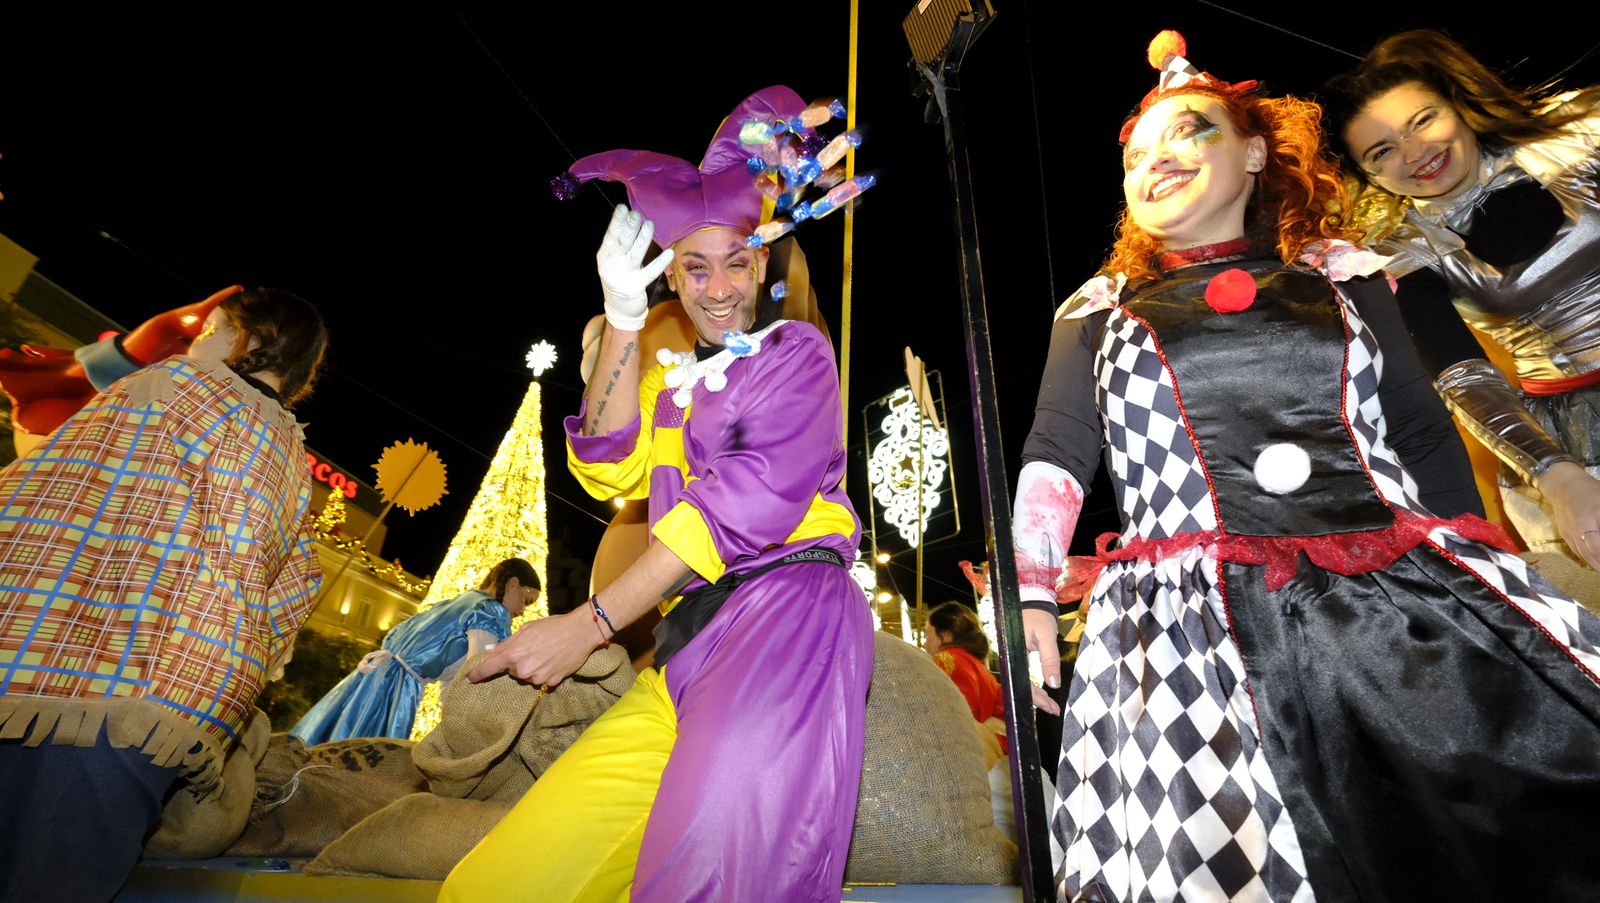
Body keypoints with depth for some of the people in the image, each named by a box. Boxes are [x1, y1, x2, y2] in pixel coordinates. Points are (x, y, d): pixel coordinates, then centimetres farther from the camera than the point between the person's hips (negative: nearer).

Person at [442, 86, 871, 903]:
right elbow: (610, 472, 8)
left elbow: (756, 495, -9)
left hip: (790, 614, -5)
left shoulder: (794, 351, 6)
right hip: (689, 643, 6)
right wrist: (622, 317, 4)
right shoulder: (672, 378, 24)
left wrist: (588, 624, -10)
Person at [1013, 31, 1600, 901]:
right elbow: (1054, 455, 5)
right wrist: (1031, 599, -5)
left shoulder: (1341, 275, 16)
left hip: (1409, 602, 3)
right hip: (1191, 627, -2)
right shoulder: (1097, 310, 12)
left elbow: (1426, 435, 16)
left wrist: (1476, 578, 11)